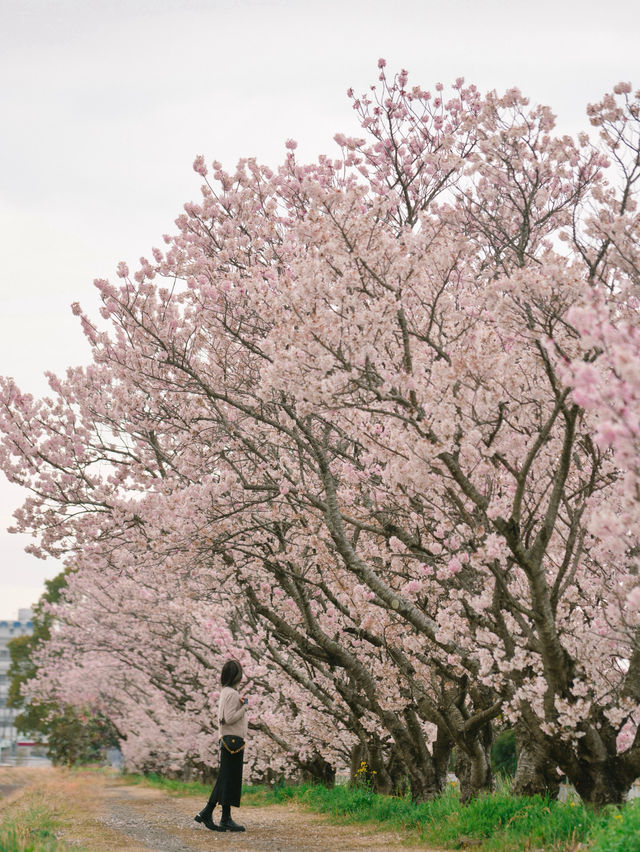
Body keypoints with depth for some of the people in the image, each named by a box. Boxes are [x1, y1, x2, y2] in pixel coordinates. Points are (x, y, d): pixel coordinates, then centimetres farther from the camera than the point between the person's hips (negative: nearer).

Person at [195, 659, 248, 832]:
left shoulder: (225, 692, 16)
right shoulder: (231, 694, -14)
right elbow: (230, 718, -20)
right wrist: (244, 706, -12)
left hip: (228, 740, 10)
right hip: (233, 740, -10)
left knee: (225, 780, 11)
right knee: (230, 780, -5)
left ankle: (206, 813, 12)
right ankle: (226, 819, -1)